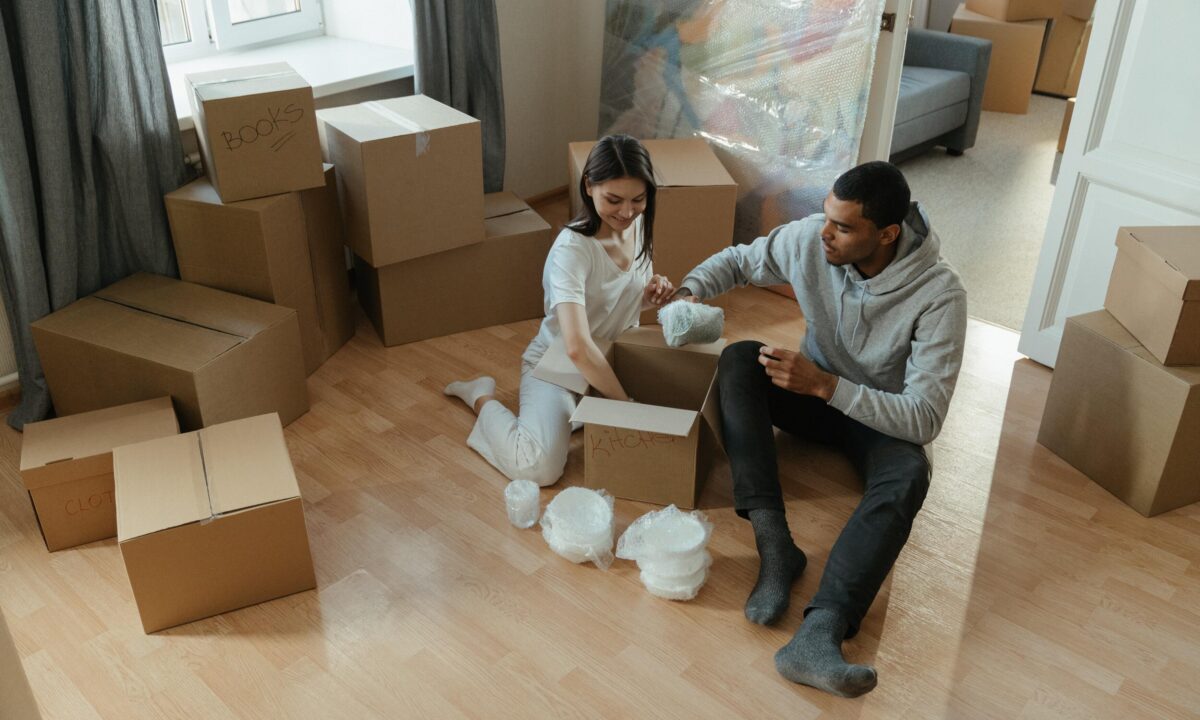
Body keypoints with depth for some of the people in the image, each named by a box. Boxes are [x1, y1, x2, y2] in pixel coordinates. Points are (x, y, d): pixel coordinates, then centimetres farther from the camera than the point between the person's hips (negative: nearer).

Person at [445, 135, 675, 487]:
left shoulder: (638, 224, -7)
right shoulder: (572, 249, -30)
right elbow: (577, 348, -41)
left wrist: (651, 296, -11)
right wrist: (624, 403, -36)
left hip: (614, 357, 7)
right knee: (539, 467, -27)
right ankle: (482, 398, 4)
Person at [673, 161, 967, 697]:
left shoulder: (939, 294, -28)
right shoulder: (808, 238, -17)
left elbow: (925, 418, -29)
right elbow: (737, 260, 3)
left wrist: (825, 385, -38)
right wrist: (690, 291, -18)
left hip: (885, 417, -3)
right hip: (814, 391, 4)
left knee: (907, 476, -37)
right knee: (739, 358, -26)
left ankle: (818, 634, -50)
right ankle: (775, 546, -34)